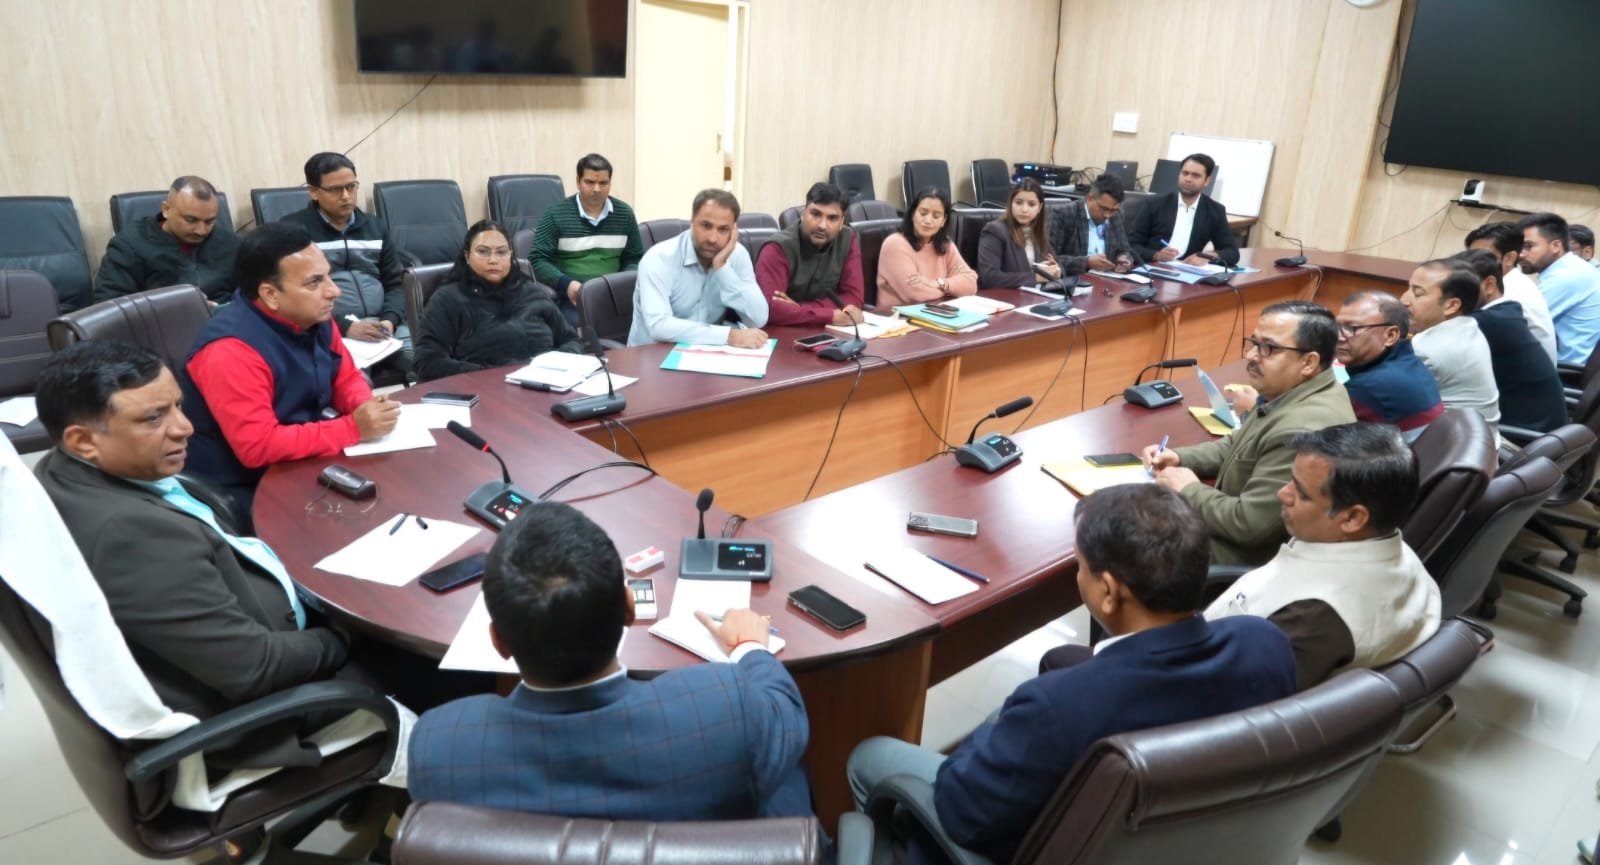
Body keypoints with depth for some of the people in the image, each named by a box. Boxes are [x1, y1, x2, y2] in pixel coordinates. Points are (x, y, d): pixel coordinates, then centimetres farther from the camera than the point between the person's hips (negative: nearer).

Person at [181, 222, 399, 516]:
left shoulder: (314, 317, -3)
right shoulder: (231, 350, -26)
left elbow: (347, 378, 10)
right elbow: (258, 447, -30)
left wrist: (367, 408, -13)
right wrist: (353, 428, -29)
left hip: (305, 463, 8)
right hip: (245, 489, -7)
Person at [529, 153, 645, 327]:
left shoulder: (624, 214, 14)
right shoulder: (555, 215, 3)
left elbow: (635, 259, 20)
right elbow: (537, 259, 1)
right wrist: (566, 284, -16)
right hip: (572, 296, -4)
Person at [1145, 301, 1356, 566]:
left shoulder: (1303, 432, -32)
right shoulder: (1291, 392, 1)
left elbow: (1248, 524, -29)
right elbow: (1237, 445, 17)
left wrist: (1189, 491, -14)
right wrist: (1179, 457, 1)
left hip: (1252, 561, -9)